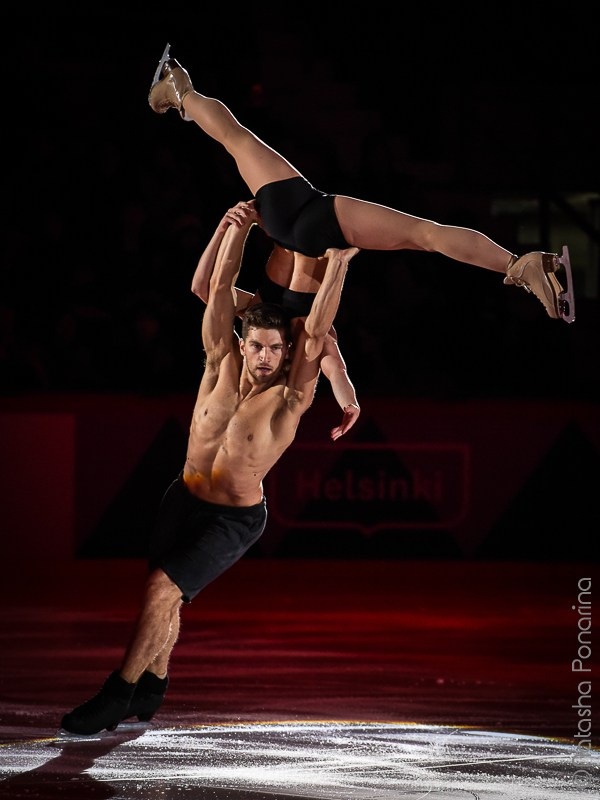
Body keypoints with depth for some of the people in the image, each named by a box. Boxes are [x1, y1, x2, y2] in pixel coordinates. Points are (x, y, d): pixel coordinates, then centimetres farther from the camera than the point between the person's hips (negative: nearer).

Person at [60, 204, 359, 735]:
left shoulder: (290, 398, -21)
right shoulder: (222, 363, -11)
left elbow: (315, 335, -32)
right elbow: (219, 288, -14)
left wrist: (338, 265, -33)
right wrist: (241, 224, -18)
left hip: (237, 518, -5)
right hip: (185, 499, 5)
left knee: (163, 588, -16)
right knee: (165, 594, 14)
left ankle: (116, 698, -9)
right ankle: (151, 690, 35)